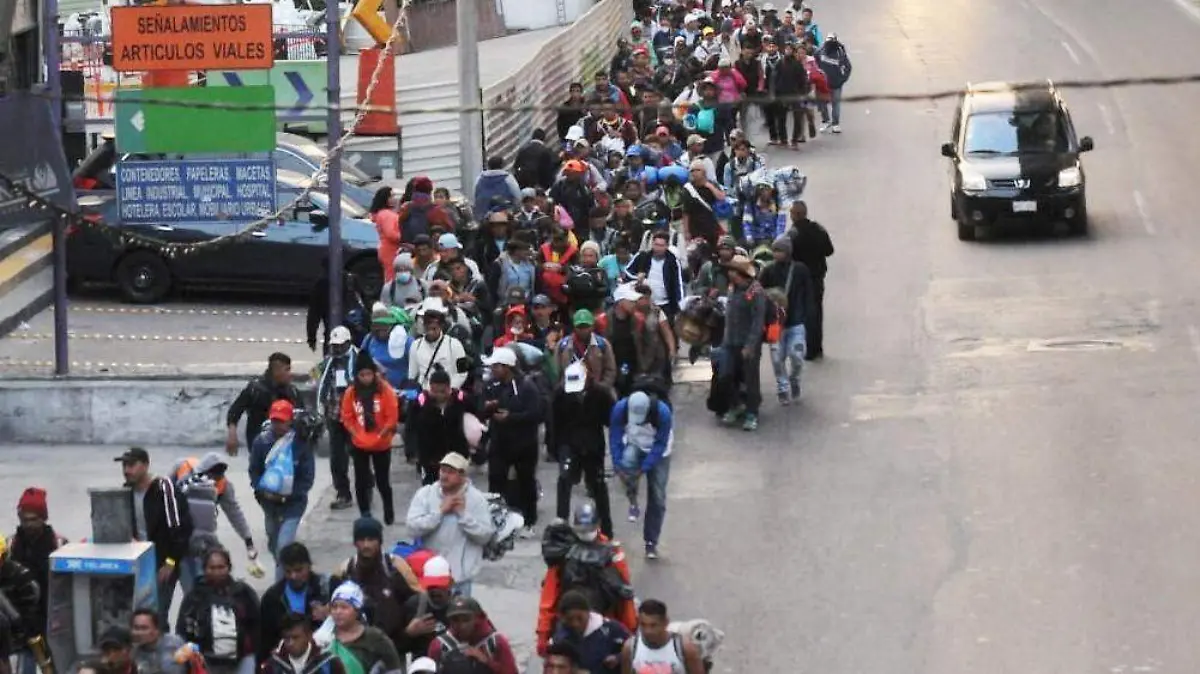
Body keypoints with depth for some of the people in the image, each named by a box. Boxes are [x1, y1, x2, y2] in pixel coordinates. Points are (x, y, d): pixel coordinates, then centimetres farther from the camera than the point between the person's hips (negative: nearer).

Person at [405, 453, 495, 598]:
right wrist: (440, 511, -19)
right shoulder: (425, 494, -3)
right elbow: (413, 527, -13)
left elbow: (485, 535, -10)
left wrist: (463, 513, -17)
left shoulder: (476, 499, -6)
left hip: (459, 575, -1)